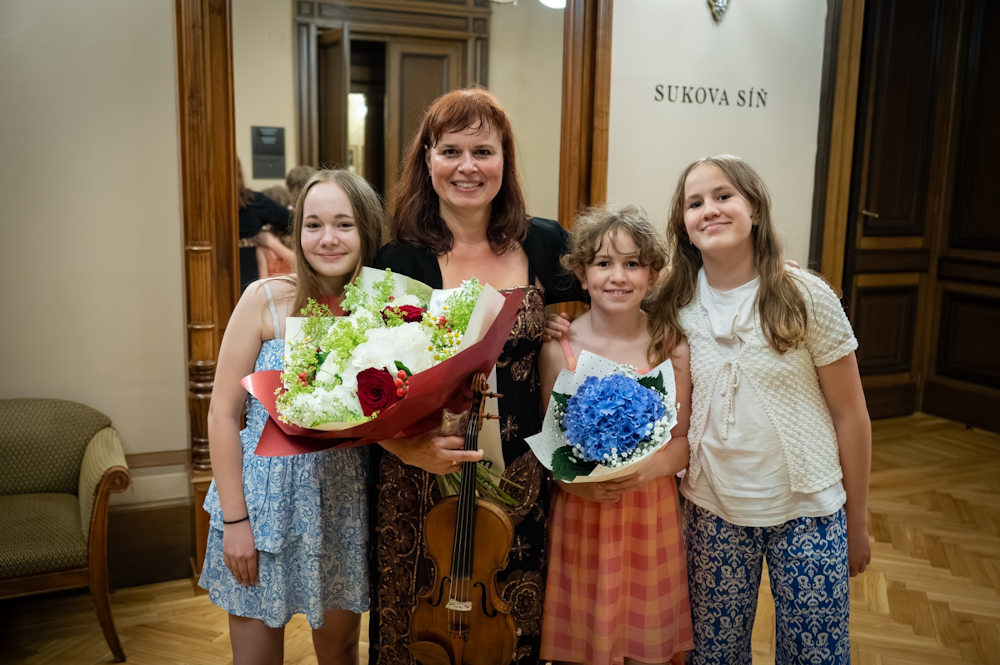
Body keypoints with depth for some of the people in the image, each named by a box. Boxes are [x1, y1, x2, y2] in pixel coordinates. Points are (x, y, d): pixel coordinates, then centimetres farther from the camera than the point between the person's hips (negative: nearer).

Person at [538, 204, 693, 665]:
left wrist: (645, 468, -18)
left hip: (652, 514, 1)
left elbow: (684, 440, 0)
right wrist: (575, 481, -17)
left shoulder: (672, 347, -3)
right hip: (579, 516, -1)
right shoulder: (559, 348, -6)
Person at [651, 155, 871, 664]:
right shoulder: (677, 308, -4)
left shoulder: (806, 297, -11)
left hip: (806, 510, -2)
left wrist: (856, 522, 1)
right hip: (712, 510, 2)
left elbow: (850, 415, -4)